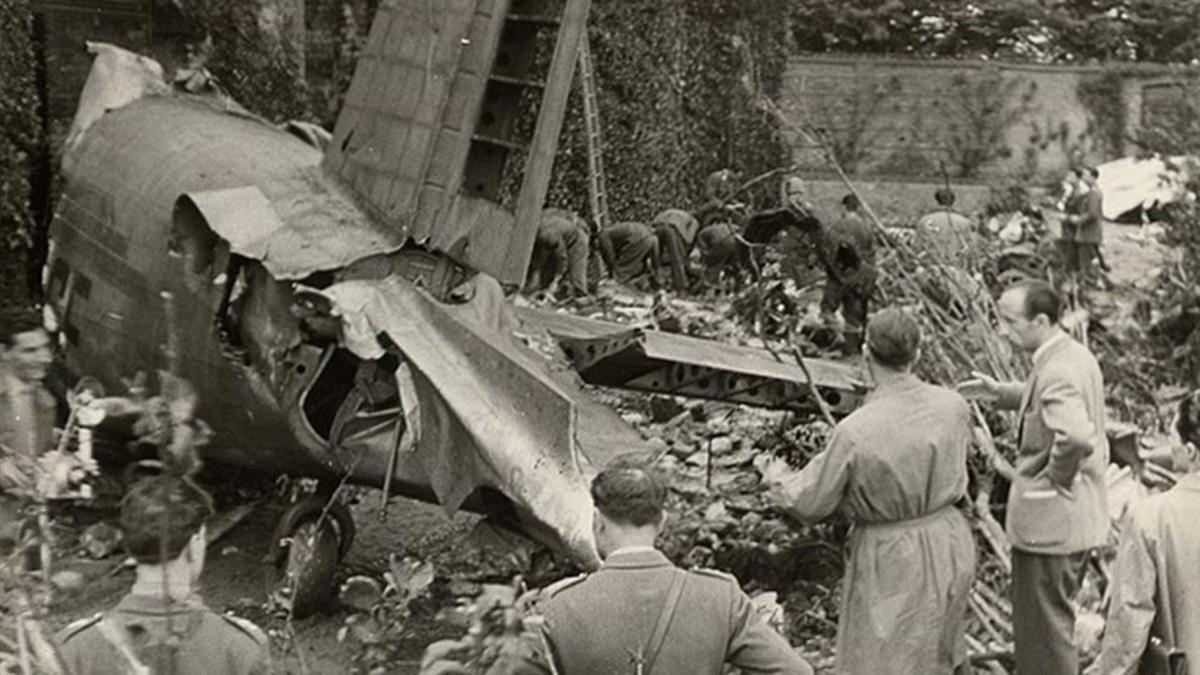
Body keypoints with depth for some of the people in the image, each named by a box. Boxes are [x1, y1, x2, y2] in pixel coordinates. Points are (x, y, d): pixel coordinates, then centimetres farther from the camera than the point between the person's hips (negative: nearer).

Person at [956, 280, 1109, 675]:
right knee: (1053, 619, 24)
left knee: (1044, 625, 4)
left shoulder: (1057, 372, -24)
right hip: (1077, 516, 10)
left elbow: (1077, 434, -41)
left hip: (1050, 520, -10)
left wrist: (1056, 478, -24)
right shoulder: (1074, 354, 6)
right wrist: (997, 392, 12)